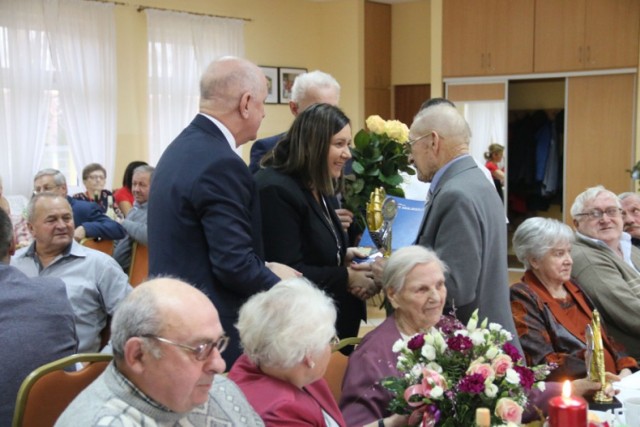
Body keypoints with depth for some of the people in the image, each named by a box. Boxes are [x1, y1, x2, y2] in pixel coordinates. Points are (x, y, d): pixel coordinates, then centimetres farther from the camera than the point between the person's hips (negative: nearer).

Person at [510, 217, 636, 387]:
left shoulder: (573, 289, 17)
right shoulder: (522, 299, -6)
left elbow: (603, 339, 16)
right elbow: (543, 361, -15)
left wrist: (625, 370, -3)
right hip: (572, 396, -7)